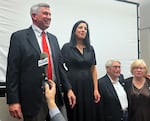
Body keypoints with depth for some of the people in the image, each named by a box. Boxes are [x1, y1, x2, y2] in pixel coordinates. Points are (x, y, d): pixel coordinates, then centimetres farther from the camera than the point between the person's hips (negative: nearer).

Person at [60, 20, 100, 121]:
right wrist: (68, 90, -16)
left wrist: (96, 89, 2)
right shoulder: (67, 47, -2)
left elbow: (93, 69, 11)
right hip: (73, 86, -4)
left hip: (88, 87, 4)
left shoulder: (90, 48, 11)